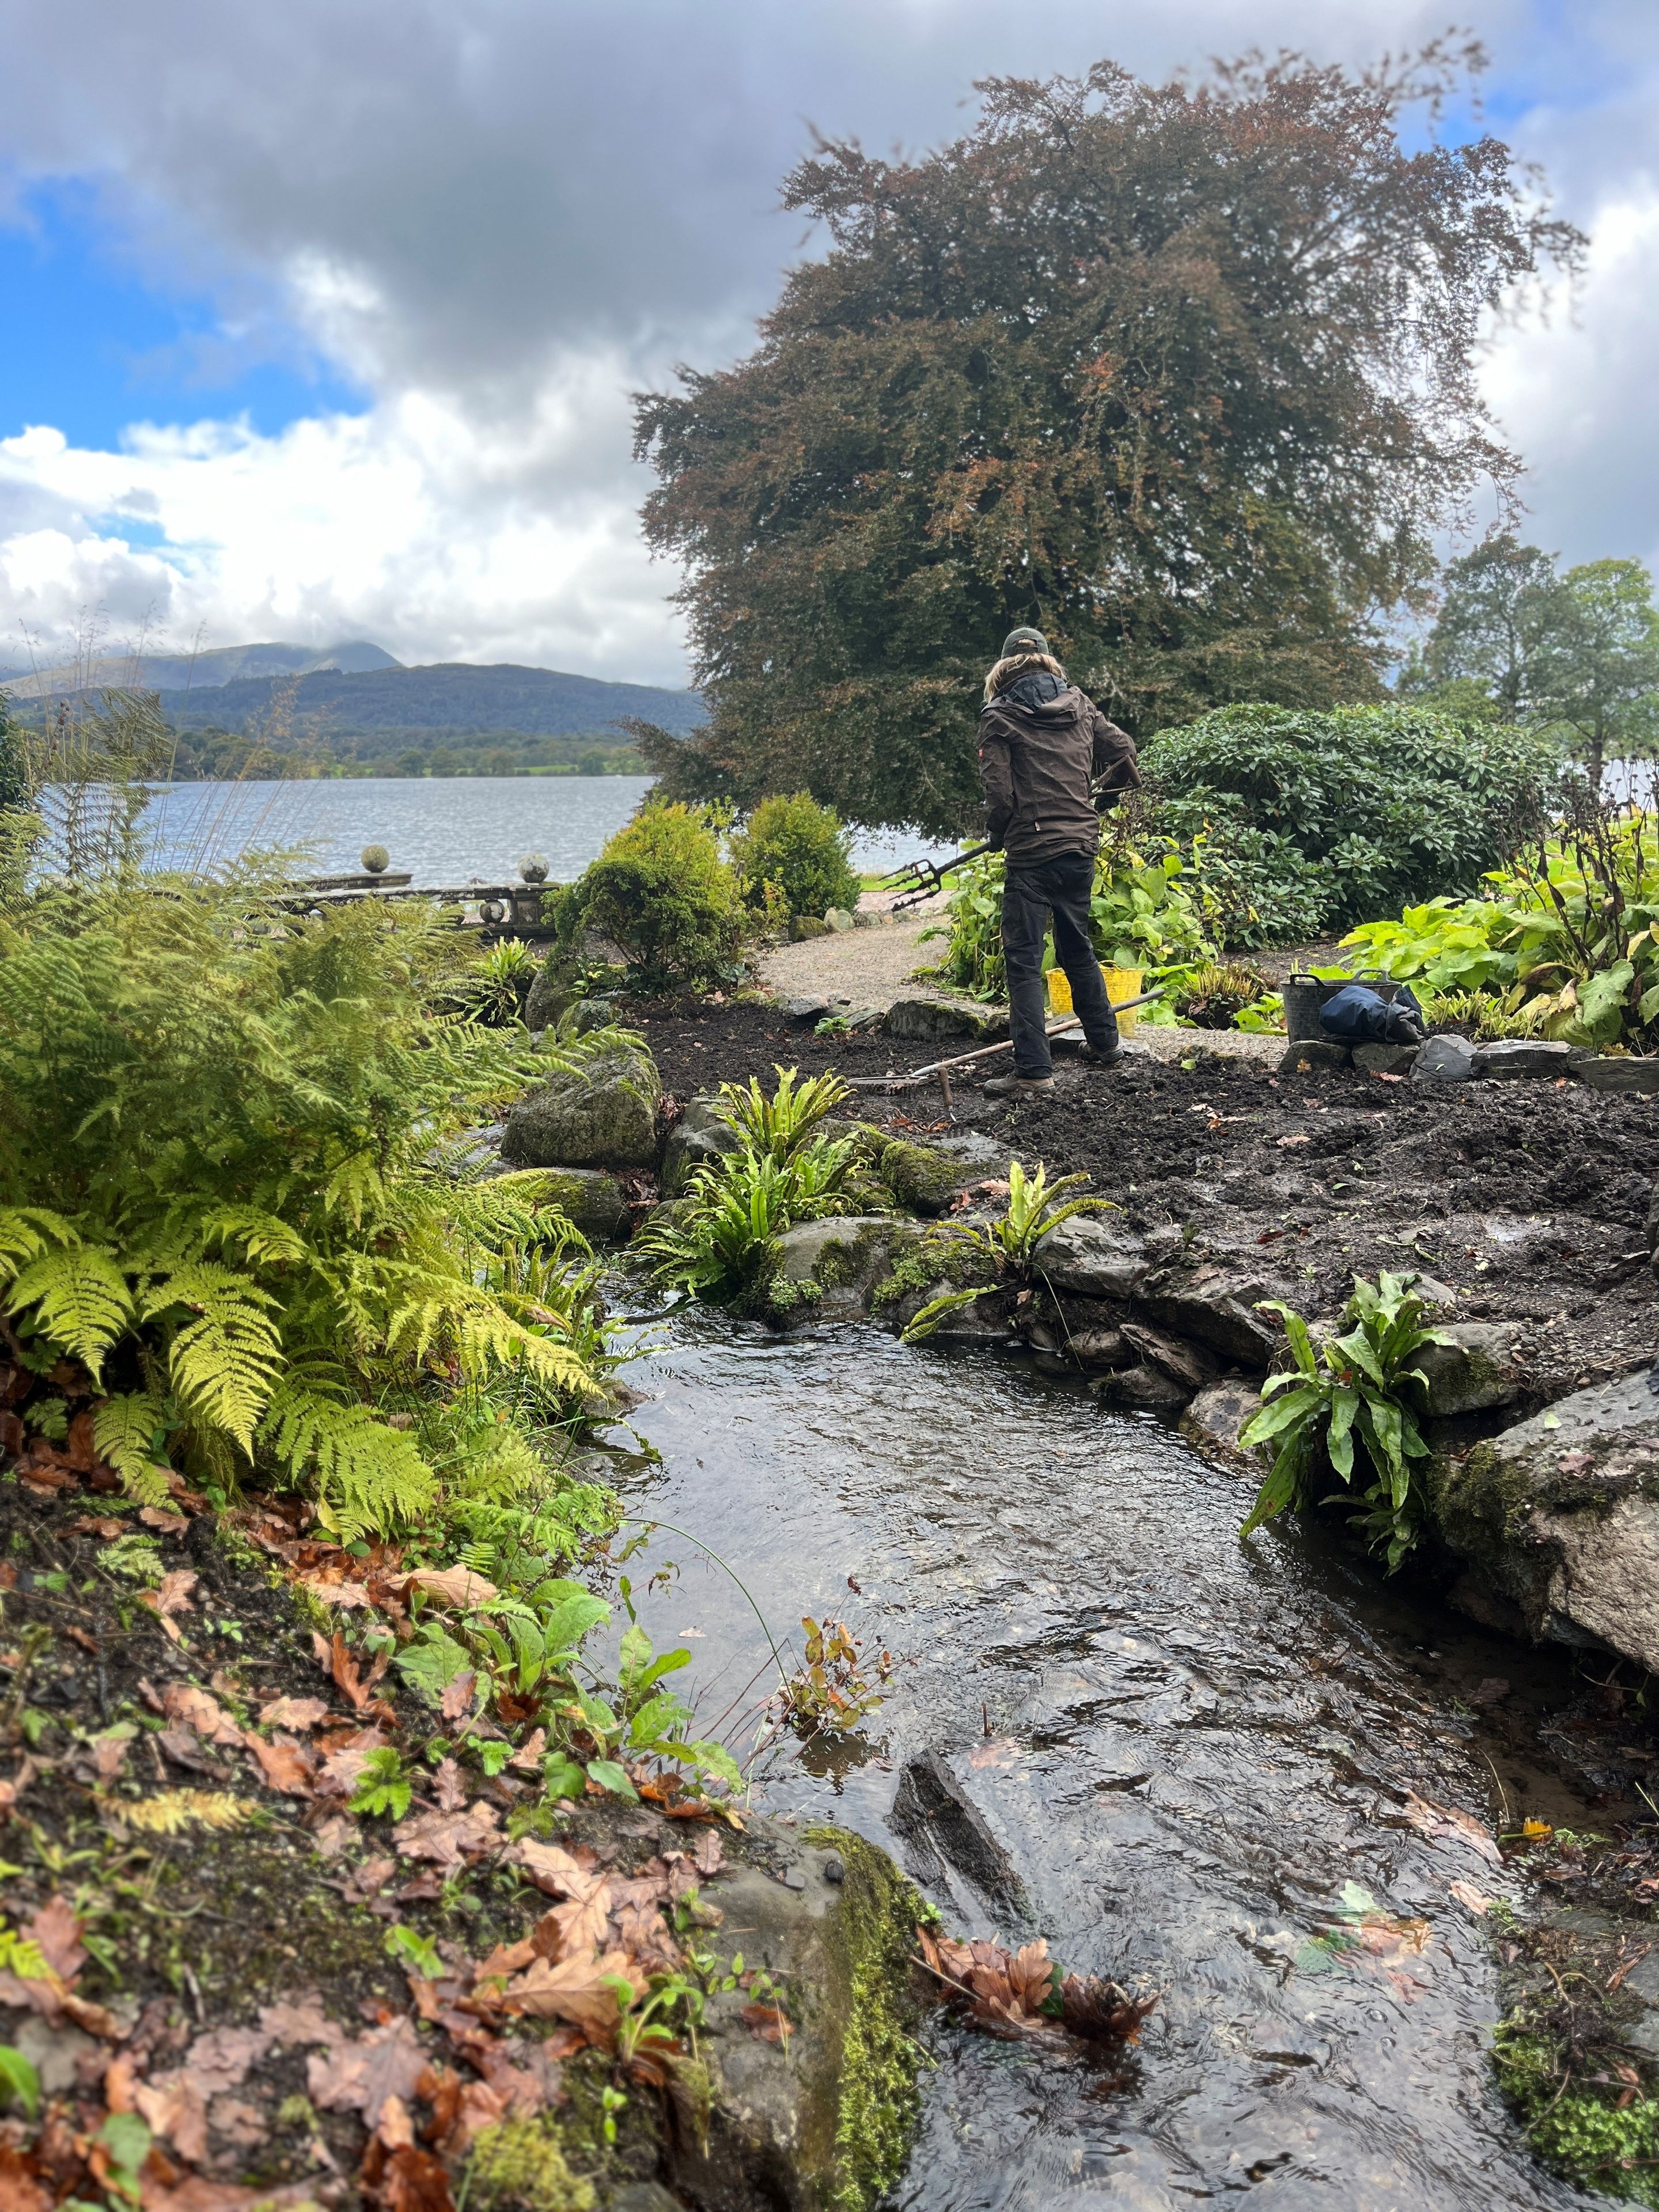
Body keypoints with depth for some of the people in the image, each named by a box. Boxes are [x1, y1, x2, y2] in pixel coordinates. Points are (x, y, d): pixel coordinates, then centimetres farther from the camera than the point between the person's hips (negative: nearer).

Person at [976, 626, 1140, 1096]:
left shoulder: (999, 715, -7)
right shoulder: (1078, 704, 8)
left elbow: (999, 792, -12)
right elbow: (1124, 750, 11)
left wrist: (996, 834, 7)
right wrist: (1102, 794, 28)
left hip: (1031, 852, -6)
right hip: (1081, 846, 6)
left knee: (1024, 960, -3)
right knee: (1077, 946, 22)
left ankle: (1034, 1071, -8)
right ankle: (1104, 1041, 33)